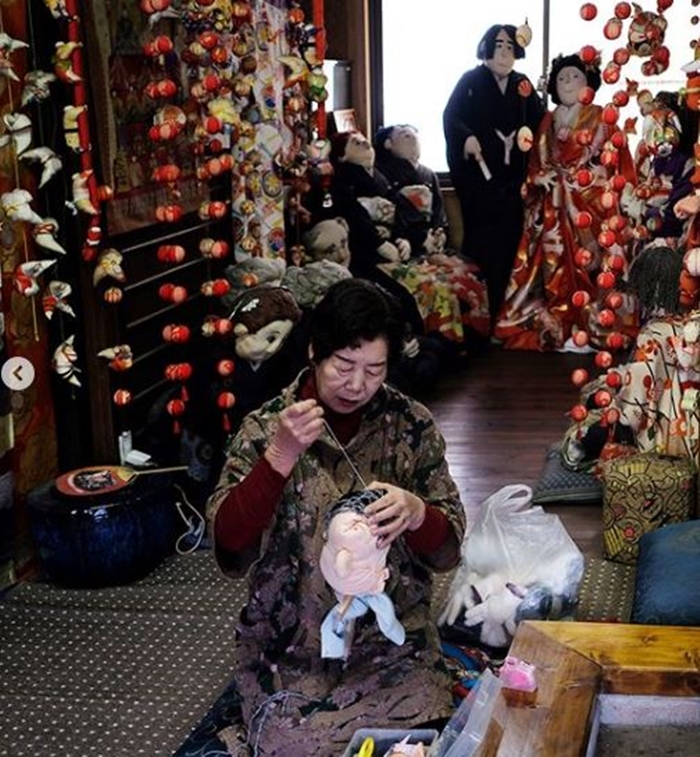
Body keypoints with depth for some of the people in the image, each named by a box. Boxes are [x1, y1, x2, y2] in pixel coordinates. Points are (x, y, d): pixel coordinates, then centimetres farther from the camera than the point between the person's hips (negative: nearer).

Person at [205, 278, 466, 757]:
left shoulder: (412, 425, -3)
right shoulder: (266, 426, -6)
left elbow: (448, 550, -3)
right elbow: (227, 542, -15)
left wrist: (415, 512, -25)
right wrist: (280, 456, -27)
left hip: (393, 637, 1)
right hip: (291, 644, -1)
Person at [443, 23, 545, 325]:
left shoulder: (523, 85, 17)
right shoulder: (471, 81, 4)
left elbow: (539, 119, 14)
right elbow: (450, 117, -6)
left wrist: (529, 131, -8)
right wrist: (466, 138, -24)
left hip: (512, 176, 4)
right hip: (477, 173, -4)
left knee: (509, 239, -1)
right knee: (479, 240, -7)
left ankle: (503, 308, 6)